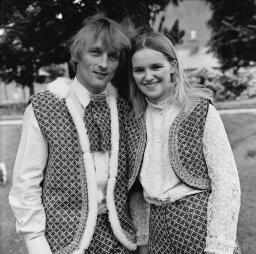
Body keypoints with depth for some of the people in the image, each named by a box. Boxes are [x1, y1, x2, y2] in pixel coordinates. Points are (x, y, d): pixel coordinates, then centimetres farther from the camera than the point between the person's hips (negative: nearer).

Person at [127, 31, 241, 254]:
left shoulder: (202, 112, -10)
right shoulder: (136, 121, 3)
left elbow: (227, 184, -13)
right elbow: (137, 186, 9)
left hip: (201, 225, -4)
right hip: (159, 229, 4)